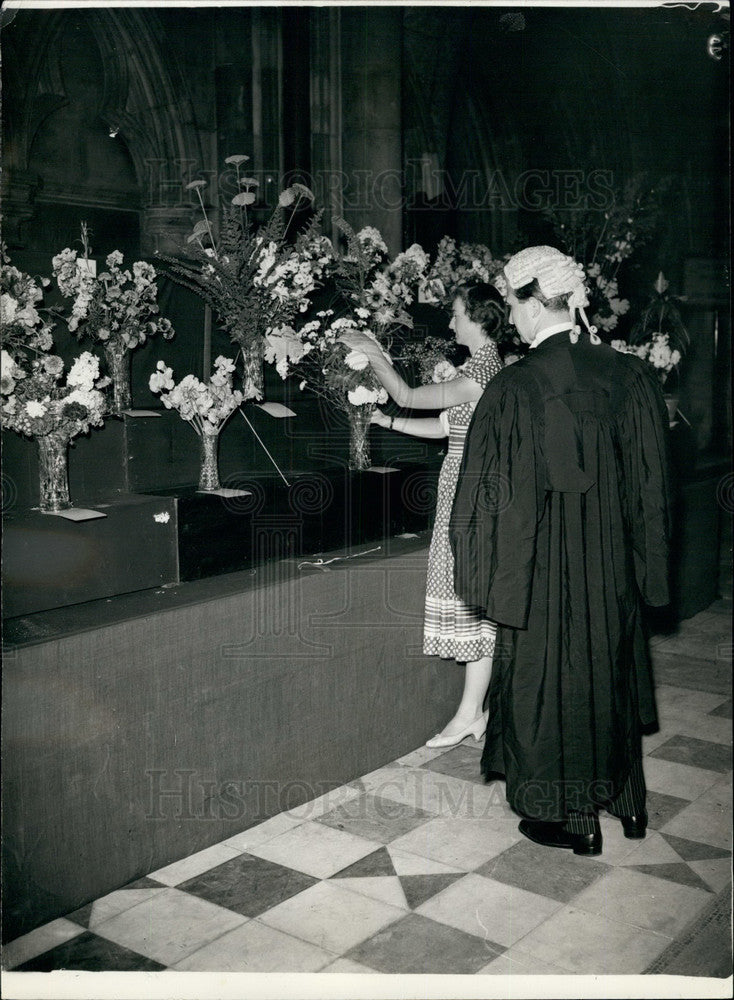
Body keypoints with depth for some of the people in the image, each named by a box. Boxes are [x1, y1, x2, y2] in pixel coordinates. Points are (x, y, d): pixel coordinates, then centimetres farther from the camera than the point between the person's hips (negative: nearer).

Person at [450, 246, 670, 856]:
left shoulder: (515, 388, -18)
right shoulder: (629, 375, -4)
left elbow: (495, 491, -13)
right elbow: (651, 479, 2)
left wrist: (490, 575, -1)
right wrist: (642, 558, 13)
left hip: (544, 563, -5)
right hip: (614, 561, 5)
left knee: (546, 675, 10)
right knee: (608, 667, 21)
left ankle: (568, 817, 24)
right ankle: (624, 798, 36)